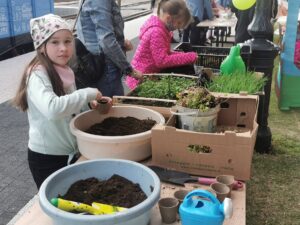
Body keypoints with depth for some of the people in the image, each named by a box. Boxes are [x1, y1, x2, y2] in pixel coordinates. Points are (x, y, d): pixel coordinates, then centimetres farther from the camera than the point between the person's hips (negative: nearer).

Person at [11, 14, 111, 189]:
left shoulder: (64, 71, 2)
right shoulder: (38, 75, -22)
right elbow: (52, 109, -39)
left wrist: (91, 104, -6)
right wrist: (88, 93, -28)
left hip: (71, 151, 7)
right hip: (47, 156, -7)